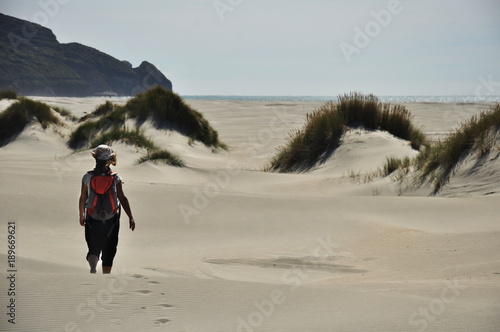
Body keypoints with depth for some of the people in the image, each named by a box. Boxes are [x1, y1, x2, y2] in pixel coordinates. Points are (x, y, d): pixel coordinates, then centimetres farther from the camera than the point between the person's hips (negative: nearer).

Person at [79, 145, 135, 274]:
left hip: (93, 220, 0)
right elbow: (123, 198, -12)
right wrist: (130, 217, -11)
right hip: (111, 220, 0)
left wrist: (82, 216, 15)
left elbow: (82, 199, 1)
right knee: (108, 251, 13)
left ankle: (93, 269, -24)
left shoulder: (88, 177, -5)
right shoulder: (116, 178, -7)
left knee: (93, 249, 5)